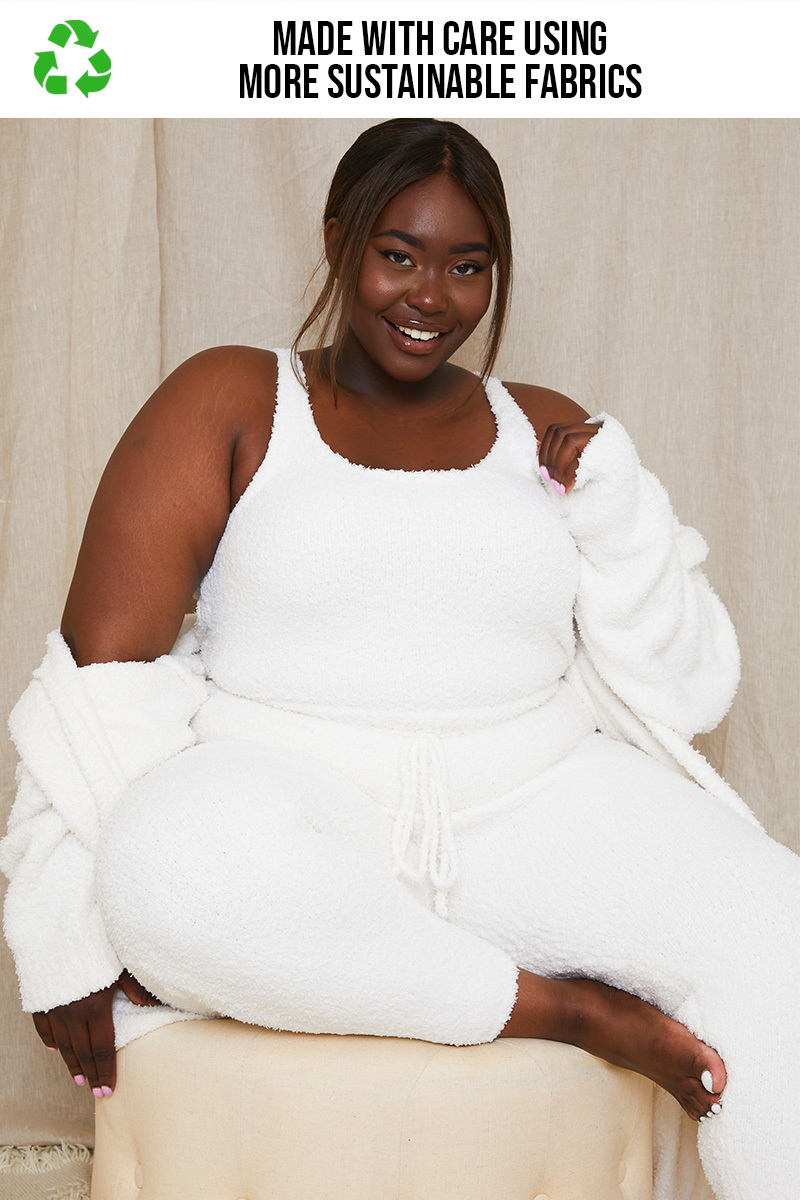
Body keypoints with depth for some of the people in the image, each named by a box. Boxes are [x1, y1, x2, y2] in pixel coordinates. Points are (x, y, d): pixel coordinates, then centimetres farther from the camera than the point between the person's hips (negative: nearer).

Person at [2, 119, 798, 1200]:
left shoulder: (546, 433, 15)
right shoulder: (232, 400, 6)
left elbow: (680, 692, 11)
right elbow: (108, 667, -3)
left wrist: (615, 508, -6)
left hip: (529, 807, 2)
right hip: (290, 805, -1)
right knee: (167, 859, -36)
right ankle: (567, 1010, -21)